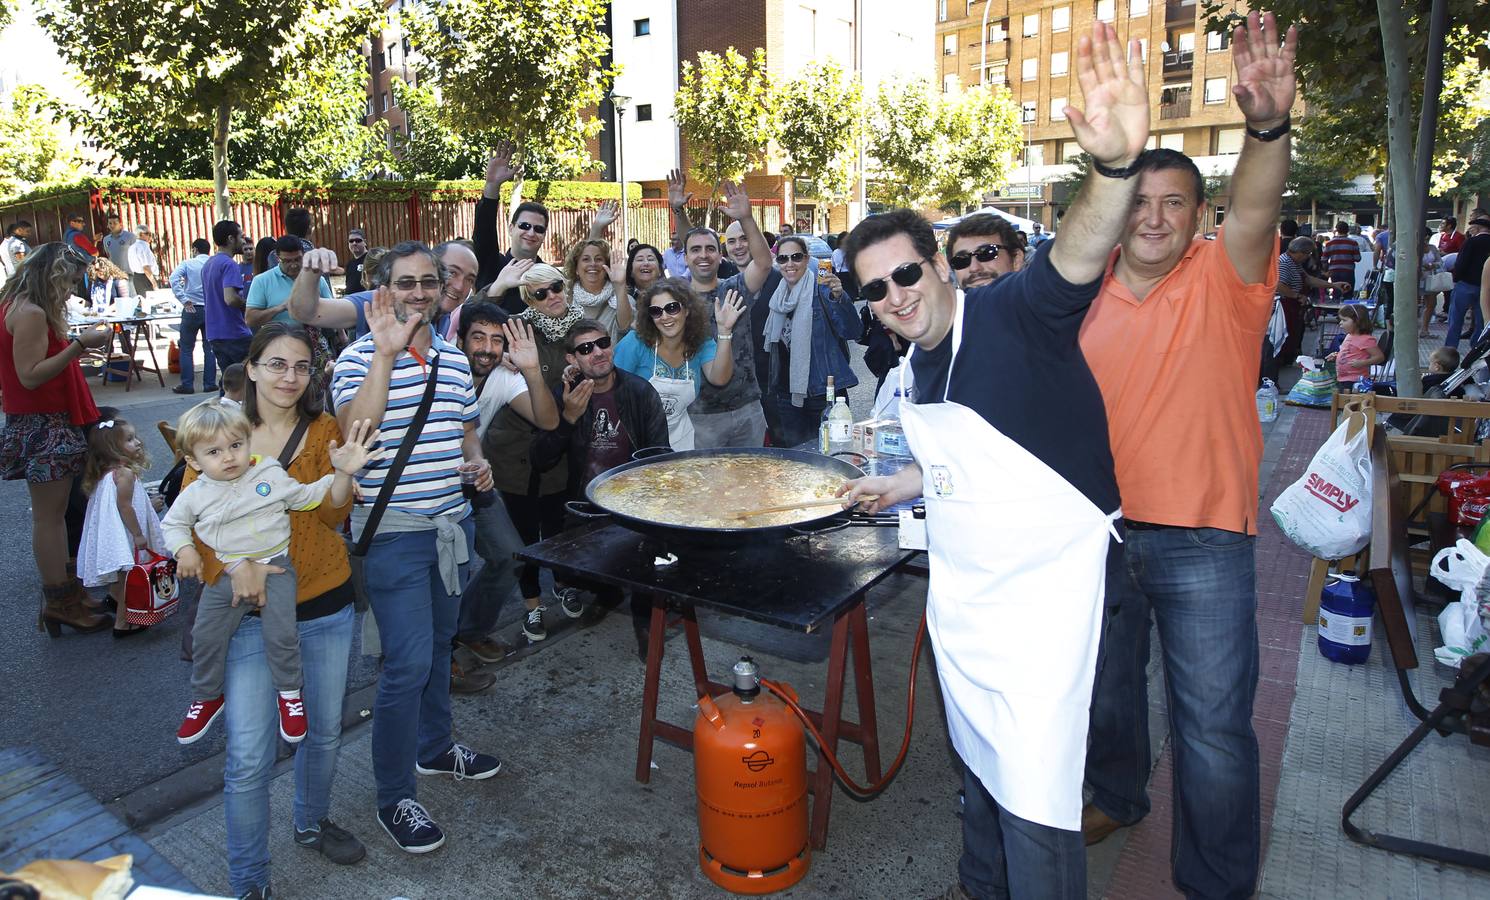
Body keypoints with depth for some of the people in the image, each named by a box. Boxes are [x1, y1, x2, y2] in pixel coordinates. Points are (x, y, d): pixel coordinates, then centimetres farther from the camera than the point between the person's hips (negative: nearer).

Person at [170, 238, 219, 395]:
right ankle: (210, 383, 8)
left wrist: (184, 300, -13)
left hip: (192, 310, -2)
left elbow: (174, 278, -15)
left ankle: (187, 385, 5)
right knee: (209, 348, 9)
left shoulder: (187, 264, 0)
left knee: (186, 348, 6)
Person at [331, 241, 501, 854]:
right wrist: (386, 354, -32)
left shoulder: (455, 359, 9)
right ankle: (394, 797, 13)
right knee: (408, 662, -5)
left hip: (452, 522, 7)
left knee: (438, 644, 21)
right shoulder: (361, 357, -11)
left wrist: (478, 462, 0)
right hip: (394, 531, -7)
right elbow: (353, 429, -28)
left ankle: (435, 747, 41)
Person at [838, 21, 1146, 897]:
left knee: (1035, 794, 1)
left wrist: (1116, 166, -56)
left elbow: (1078, 256, -39)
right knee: (981, 761, 24)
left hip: (1041, 591, -8)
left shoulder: (1015, 313, -17)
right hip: (960, 591, 8)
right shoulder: (924, 360, 5)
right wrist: (900, 485, 23)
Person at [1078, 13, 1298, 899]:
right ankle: (1116, 795, 48)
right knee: (1105, 686, 21)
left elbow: (1255, 210, -27)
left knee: (1214, 725, 4)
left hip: (1202, 539, -3)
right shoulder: (1086, 298, 4)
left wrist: (1269, 123, -45)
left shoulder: (1223, 278, -6)